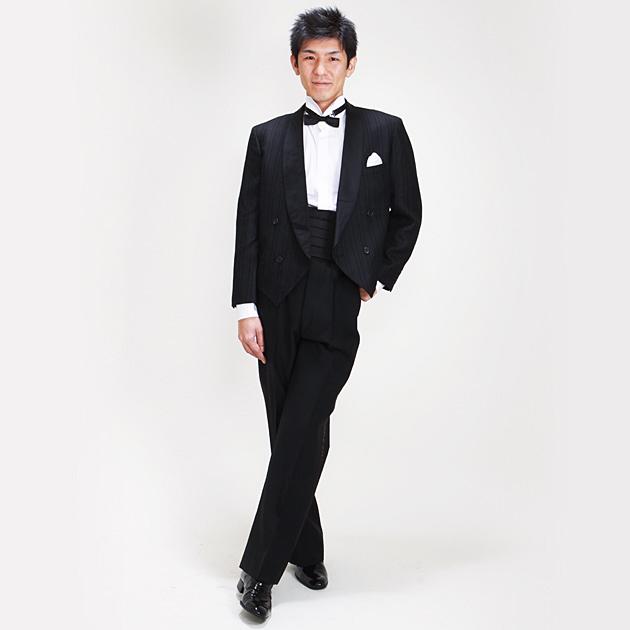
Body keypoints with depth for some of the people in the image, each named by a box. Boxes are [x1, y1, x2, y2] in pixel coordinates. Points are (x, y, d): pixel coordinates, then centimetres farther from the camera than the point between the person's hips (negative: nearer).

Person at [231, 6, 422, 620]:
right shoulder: (267, 137, 10)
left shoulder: (384, 131, 8)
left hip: (338, 305, -2)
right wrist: (246, 306, -2)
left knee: (299, 435, -9)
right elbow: (248, 227, 5)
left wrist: (377, 277, 7)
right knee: (293, 435, 8)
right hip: (278, 304, 2)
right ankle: (306, 552, 26)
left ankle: (260, 567, 4)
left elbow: (407, 214, 14)